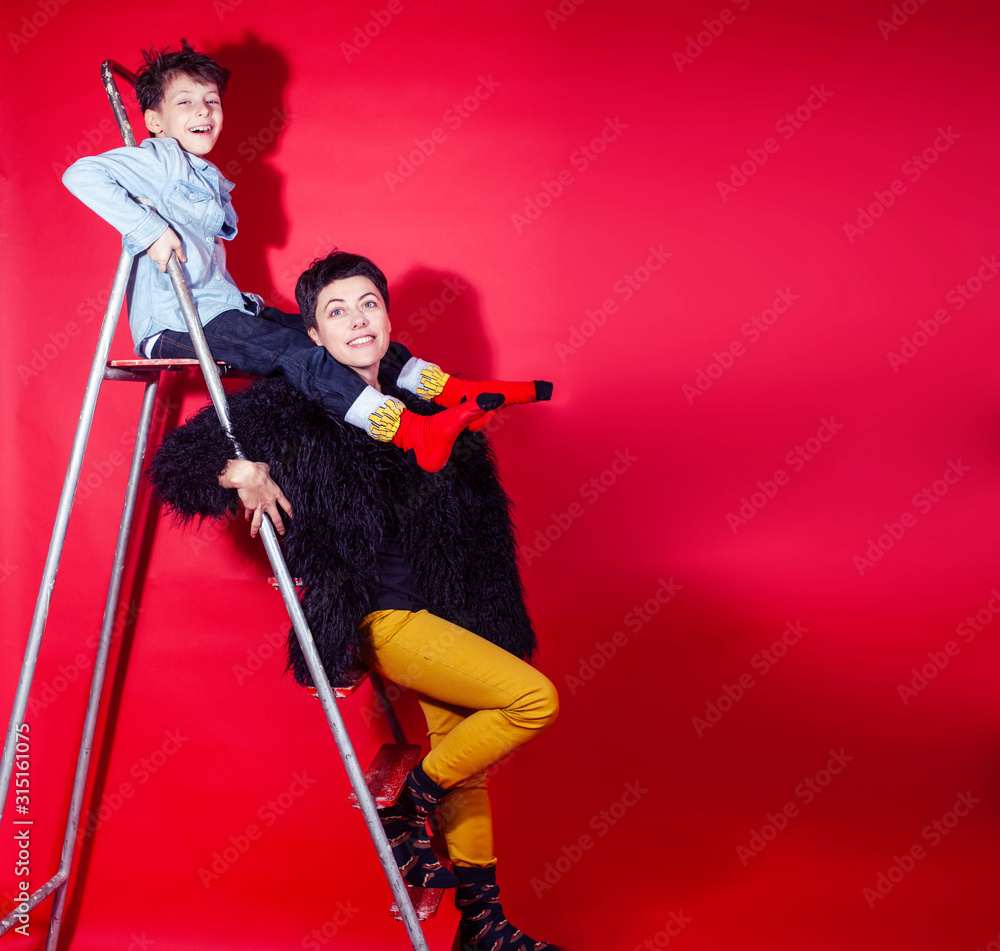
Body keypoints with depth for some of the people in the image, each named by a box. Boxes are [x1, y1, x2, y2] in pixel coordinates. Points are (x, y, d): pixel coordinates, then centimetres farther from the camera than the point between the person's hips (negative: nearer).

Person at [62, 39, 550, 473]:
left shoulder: (207, 179, 22)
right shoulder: (159, 160, -8)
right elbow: (82, 174, -22)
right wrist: (150, 229, -27)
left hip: (218, 309, 10)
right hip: (174, 323, -10)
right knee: (293, 349, -29)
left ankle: (459, 392, -6)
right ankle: (414, 434, -43)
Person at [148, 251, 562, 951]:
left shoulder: (417, 405, 9)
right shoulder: (293, 409, -7)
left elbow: (475, 519, 16)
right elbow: (178, 460, -7)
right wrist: (240, 470, -26)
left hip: (438, 611, 7)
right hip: (377, 617, -7)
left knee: (465, 750, 14)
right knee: (534, 698, -15)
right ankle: (405, 805, 2)